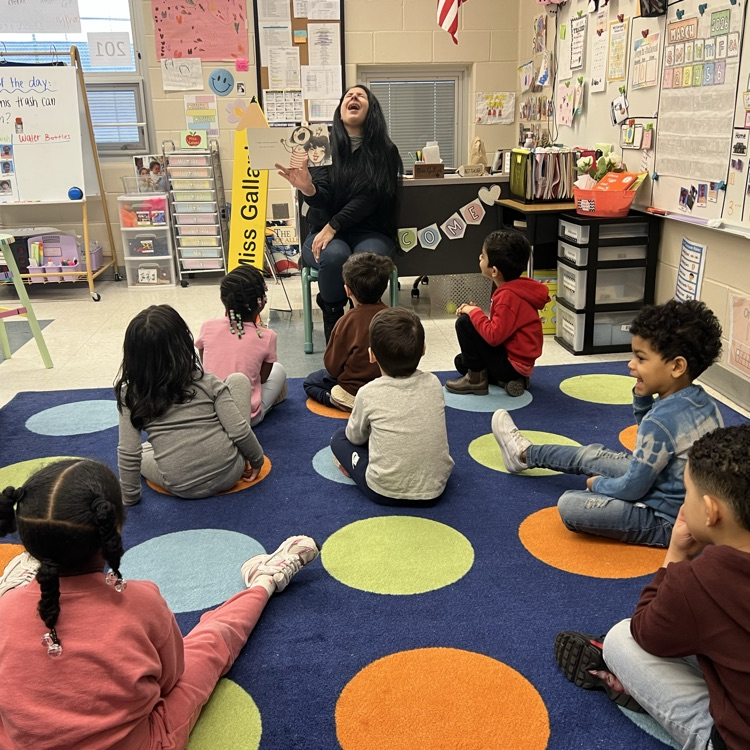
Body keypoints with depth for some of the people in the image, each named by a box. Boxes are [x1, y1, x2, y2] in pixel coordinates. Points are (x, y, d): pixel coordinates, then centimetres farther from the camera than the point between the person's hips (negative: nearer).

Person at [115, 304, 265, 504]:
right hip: (228, 473, -3)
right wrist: (257, 459, 6)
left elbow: (128, 454, -10)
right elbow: (239, 431, -12)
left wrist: (130, 497, 4)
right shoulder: (207, 382, -12)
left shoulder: (130, 396, -11)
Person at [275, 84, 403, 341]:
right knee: (334, 255, -35)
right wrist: (308, 189, -32)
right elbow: (323, 198, -8)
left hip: (370, 232, 0)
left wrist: (333, 226, -21)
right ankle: (333, 324, -17)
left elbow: (369, 197, -10)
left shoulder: (385, 151, 2)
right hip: (325, 230, 0)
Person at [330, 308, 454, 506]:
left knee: (339, 438, 17)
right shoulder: (433, 384, -4)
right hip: (435, 489, 3)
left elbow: (355, 437, 6)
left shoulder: (369, 393, -12)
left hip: (385, 493, -3)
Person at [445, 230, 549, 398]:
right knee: (462, 362, 25)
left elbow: (494, 336, -28)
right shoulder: (512, 289, 4)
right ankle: (508, 380, 8)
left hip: (512, 364, -10)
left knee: (464, 322, -16)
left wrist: (473, 312, -15)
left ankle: (476, 378, -4)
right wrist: (475, 312, -2)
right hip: (515, 359, 10)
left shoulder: (508, 296, -26)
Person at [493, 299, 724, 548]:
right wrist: (642, 397, -4)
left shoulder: (662, 420, -33)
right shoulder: (702, 400, -6)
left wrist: (598, 484, -3)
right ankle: (524, 454, 38)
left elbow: (631, 490, -24)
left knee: (569, 505, -15)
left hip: (666, 520, -9)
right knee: (591, 455, 18)